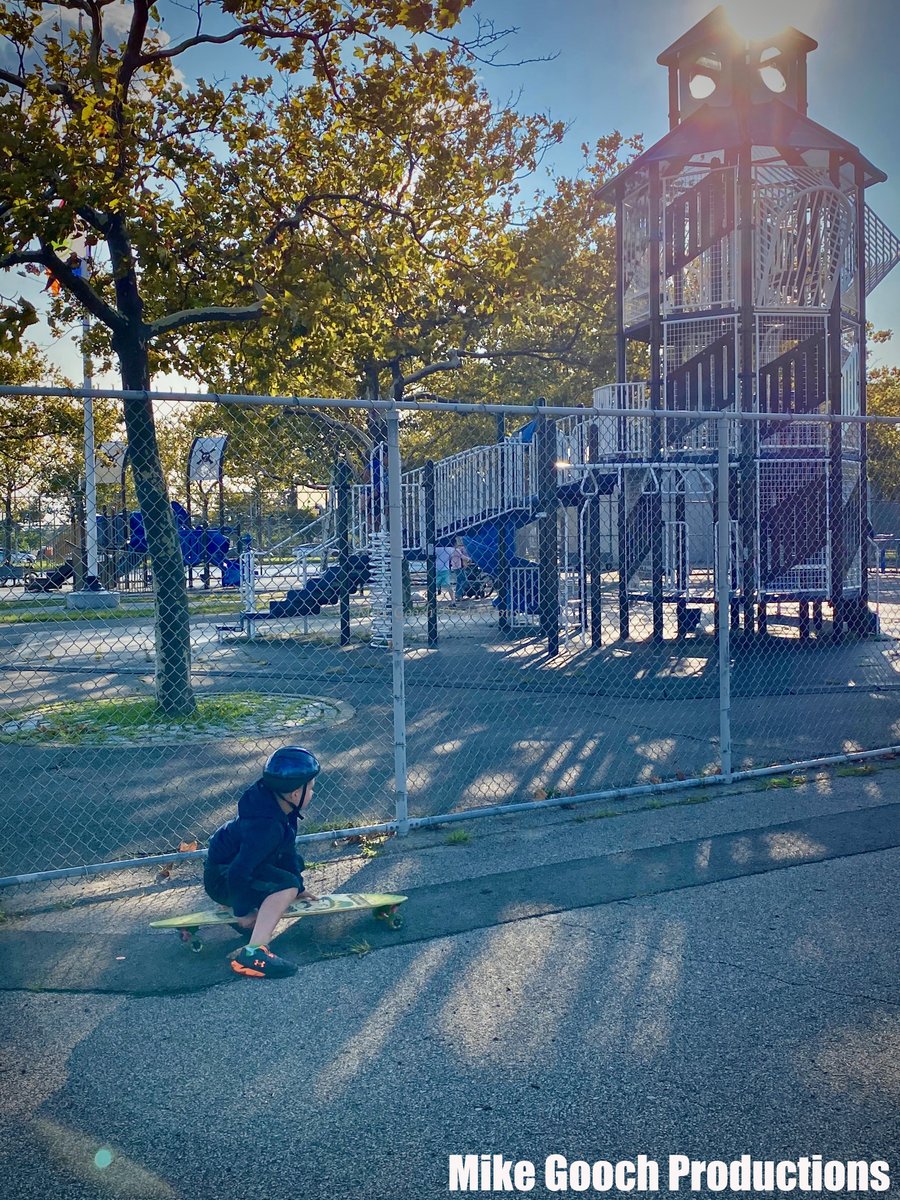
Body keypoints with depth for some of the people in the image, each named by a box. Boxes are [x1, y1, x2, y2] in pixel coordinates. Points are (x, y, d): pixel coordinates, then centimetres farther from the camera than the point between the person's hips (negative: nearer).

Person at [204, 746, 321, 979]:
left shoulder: (278, 805, -4)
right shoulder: (266, 825, -33)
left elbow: (287, 849, 11)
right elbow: (239, 872, -33)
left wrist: (299, 888, 17)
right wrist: (242, 912, -20)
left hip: (239, 866, 10)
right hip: (222, 878, -10)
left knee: (295, 863, 25)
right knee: (286, 885, -30)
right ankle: (252, 953, -39)